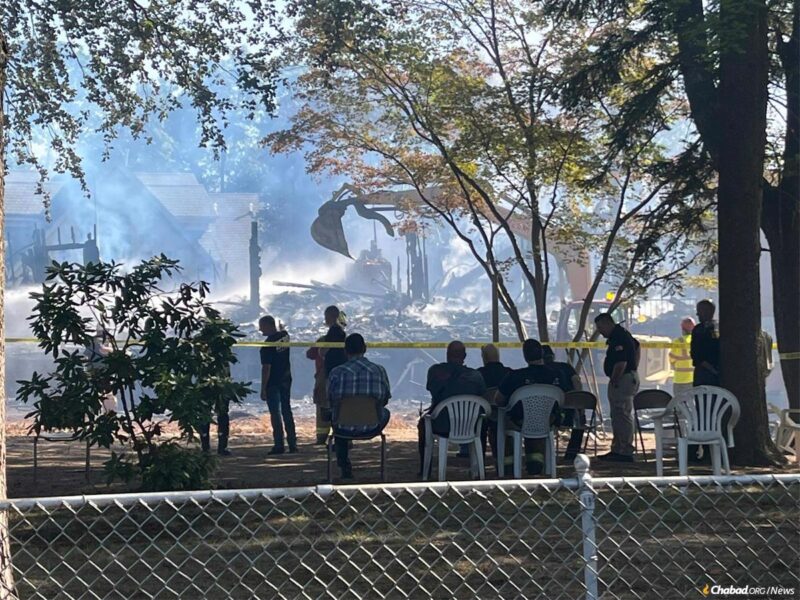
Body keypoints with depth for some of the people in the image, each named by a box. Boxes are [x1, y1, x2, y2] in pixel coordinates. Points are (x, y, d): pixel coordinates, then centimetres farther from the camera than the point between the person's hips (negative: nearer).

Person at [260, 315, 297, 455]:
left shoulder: (268, 344, -19)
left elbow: (266, 368, -20)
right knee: (286, 411, 13)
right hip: (286, 380, 7)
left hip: (273, 383, -7)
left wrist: (263, 388, -16)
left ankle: (279, 445, -4)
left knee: (275, 413, -2)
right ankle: (292, 443, 14)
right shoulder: (285, 335, 1)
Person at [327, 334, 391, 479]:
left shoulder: (336, 373, -12)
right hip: (372, 429, 0)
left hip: (345, 429, 0)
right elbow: (385, 400, 5)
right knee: (385, 413, 34)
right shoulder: (379, 371, -9)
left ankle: (345, 467, 45)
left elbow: (330, 403, 0)